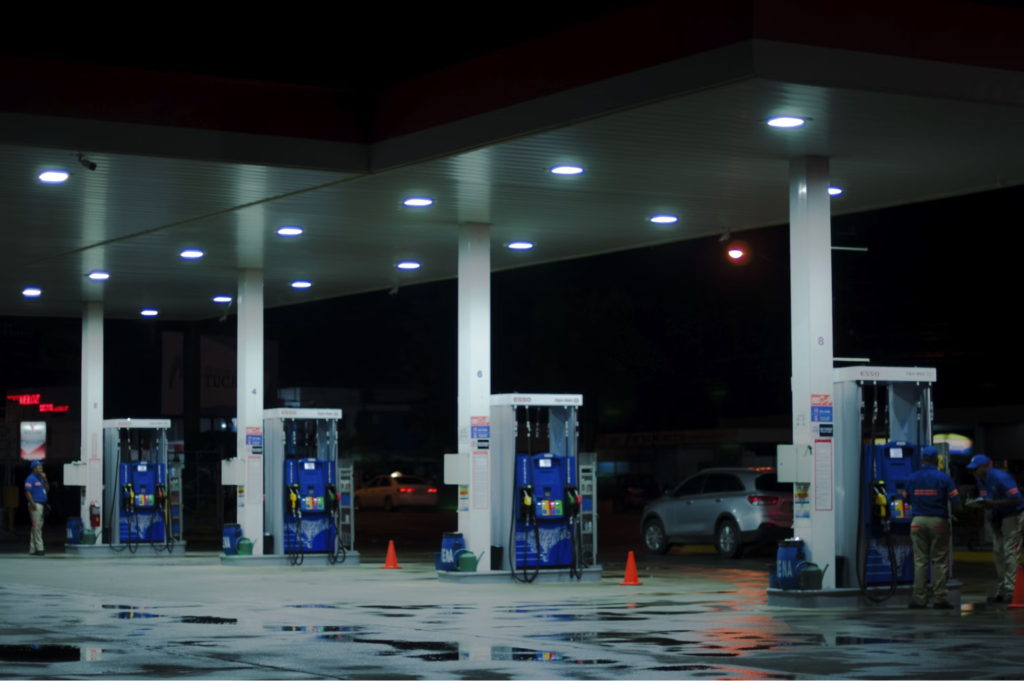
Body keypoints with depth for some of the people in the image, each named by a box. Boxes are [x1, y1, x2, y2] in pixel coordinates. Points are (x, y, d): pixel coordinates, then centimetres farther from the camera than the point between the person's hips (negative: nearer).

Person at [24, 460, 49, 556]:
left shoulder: (40, 479, 18)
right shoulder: (31, 479, -9)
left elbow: (47, 490, 17)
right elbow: (27, 492, -16)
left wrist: (45, 479, 5)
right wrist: (33, 504, -22)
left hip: (41, 505, 9)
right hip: (36, 505, -9)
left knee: (38, 526, 10)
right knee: (37, 527, -10)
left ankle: (32, 549, 14)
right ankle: (39, 548, -11)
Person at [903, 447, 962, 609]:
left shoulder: (913, 478, 3)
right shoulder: (944, 478, -6)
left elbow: (906, 498, 11)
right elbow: (956, 502, -7)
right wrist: (956, 511, 14)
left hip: (918, 521, 2)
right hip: (938, 521, -2)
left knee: (920, 561, 5)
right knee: (939, 561, 2)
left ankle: (919, 598, 3)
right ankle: (940, 599, 1)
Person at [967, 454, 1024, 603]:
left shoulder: (1001, 478, -20)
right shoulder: (981, 482, 7)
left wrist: (993, 503, -26)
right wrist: (981, 504, -7)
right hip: (997, 519, 9)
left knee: (1010, 554, -12)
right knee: (998, 554, 9)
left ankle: (1011, 591, -13)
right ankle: (1001, 592, 14)